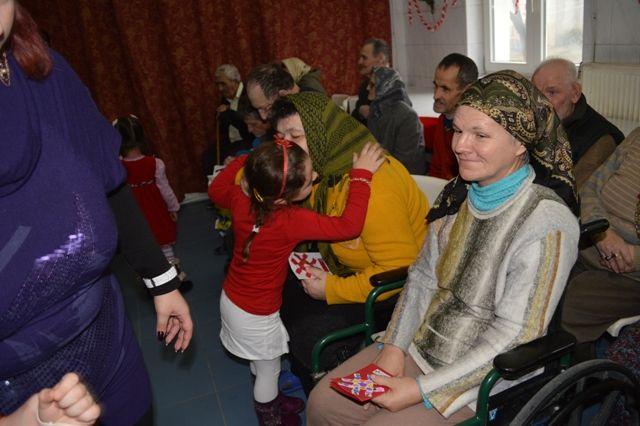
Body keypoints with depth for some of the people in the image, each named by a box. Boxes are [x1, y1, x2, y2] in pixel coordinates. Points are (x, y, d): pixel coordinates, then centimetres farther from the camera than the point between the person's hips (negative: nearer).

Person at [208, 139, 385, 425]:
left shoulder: (240, 200, -16)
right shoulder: (290, 221, -35)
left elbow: (216, 189, 8)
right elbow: (349, 226, -37)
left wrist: (243, 161, 6)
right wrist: (361, 175, -30)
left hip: (230, 299, 7)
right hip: (254, 317, -7)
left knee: (261, 363, 30)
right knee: (268, 369, 21)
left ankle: (270, 399, 54)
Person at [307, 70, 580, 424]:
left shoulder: (546, 224, -22)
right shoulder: (459, 195, 0)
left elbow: (514, 335, -21)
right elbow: (422, 276, 5)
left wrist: (422, 390, -19)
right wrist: (393, 347, -7)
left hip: (481, 379, -5)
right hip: (418, 346, 6)